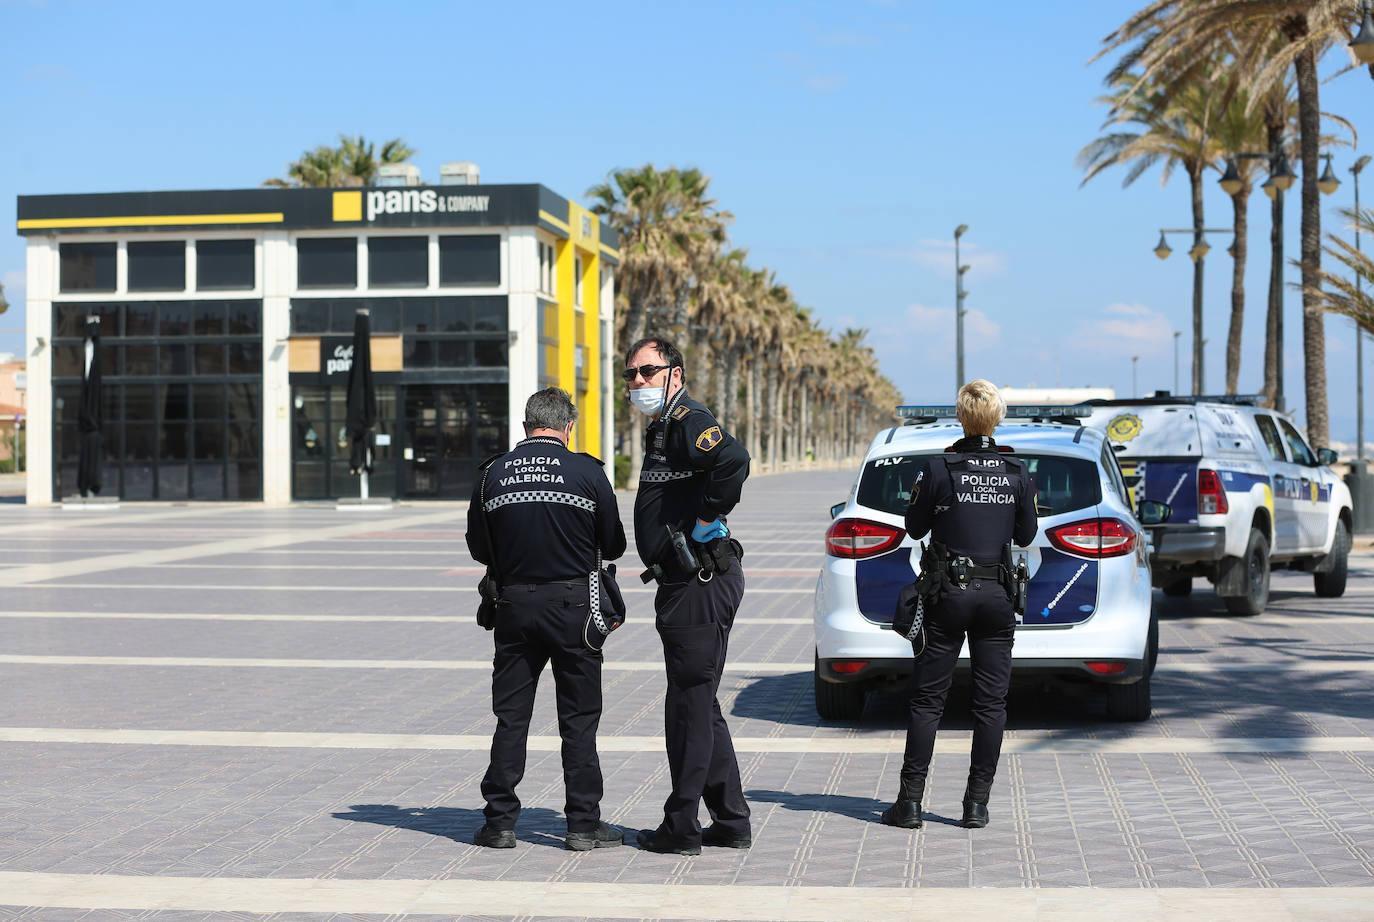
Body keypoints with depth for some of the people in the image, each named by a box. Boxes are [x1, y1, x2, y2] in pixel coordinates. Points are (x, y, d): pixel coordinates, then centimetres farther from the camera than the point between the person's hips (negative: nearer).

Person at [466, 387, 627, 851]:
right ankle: (584, 823, 7)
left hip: (514, 604, 2)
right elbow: (614, 546, 2)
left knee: (510, 716, 9)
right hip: (572, 604, -2)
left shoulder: (493, 473, 1)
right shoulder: (588, 472, -5)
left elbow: (478, 547, 8)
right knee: (579, 717, 5)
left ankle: (500, 822, 10)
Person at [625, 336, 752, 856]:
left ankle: (681, 828, 2)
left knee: (689, 706, -4)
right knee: (700, 706, 15)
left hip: (701, 584, -11)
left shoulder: (690, 422, -13)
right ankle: (731, 822, 22)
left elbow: (734, 461, -33)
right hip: (686, 584, 11)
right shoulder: (662, 429, 19)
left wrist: (705, 523, -23)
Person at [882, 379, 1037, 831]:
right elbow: (1025, 536, 8)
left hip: (949, 594, -2)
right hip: (997, 595, 2)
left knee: (927, 699, 4)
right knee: (990, 702, 7)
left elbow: (915, 527, 1)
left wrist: (921, 491, 15)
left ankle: (910, 801, 3)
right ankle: (977, 804, 7)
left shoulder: (942, 470, -9)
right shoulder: (1017, 473, -1)